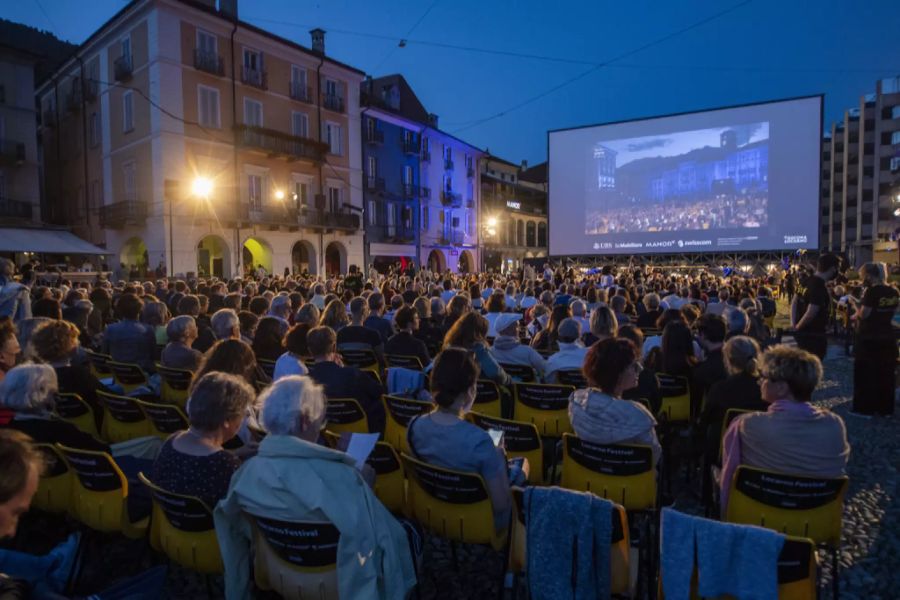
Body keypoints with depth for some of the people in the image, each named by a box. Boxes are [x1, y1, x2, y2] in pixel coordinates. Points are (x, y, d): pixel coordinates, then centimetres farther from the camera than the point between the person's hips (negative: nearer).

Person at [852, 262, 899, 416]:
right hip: (887, 337, 7)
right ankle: (885, 408, 20)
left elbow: (864, 314, -18)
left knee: (865, 373, 2)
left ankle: (866, 408, 7)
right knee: (886, 373, 13)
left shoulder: (872, 291, -17)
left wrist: (856, 305, 0)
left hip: (869, 338, -7)